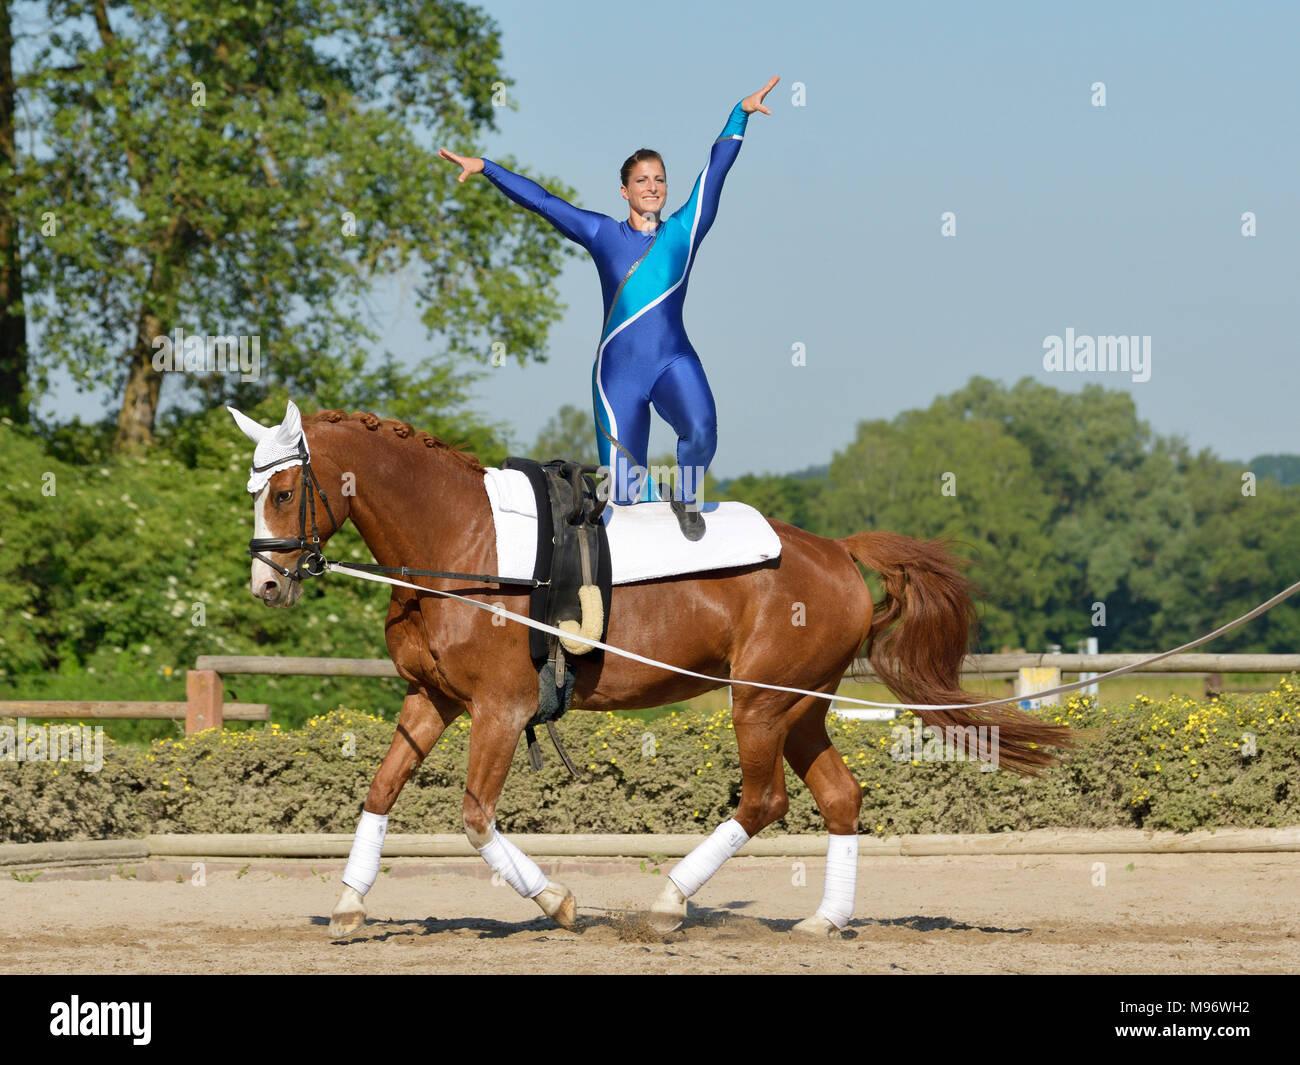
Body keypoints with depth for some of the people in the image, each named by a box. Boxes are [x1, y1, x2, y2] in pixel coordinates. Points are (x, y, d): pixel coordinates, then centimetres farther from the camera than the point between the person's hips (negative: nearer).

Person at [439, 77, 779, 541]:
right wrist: (486, 168, 9)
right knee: (625, 495, -4)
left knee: (701, 431, -32)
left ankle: (685, 496, -1)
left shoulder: (684, 231, 8)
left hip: (675, 362, 0)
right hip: (618, 371, 0)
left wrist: (741, 113, 0)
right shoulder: (603, 235, 8)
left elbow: (717, 168, 5)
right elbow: (541, 201, 10)